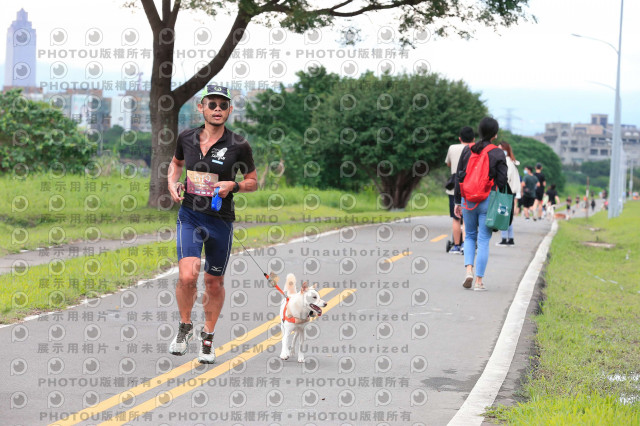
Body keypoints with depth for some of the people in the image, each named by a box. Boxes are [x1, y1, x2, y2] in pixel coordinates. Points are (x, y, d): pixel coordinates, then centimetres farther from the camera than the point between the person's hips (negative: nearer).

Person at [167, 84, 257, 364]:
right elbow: (176, 162, 21)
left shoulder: (238, 146, -7)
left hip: (221, 220, 0)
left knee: (214, 283, 11)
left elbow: (252, 182, 4)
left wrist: (232, 186, -15)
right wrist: (172, 184, 2)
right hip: (190, 216, 0)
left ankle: (208, 337, 33)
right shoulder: (187, 138, 0)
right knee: (187, 276, -18)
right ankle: (185, 326, 9)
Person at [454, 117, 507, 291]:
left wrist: (457, 202, 11)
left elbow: (459, 177, 5)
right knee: (483, 240, 2)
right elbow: (502, 181, -6)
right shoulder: (498, 154, -6)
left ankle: (469, 269, -1)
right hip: (488, 201, -3)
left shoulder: (467, 150, 3)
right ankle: (479, 280, 1)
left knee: (470, 236, 19)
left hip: (468, 200, 3)